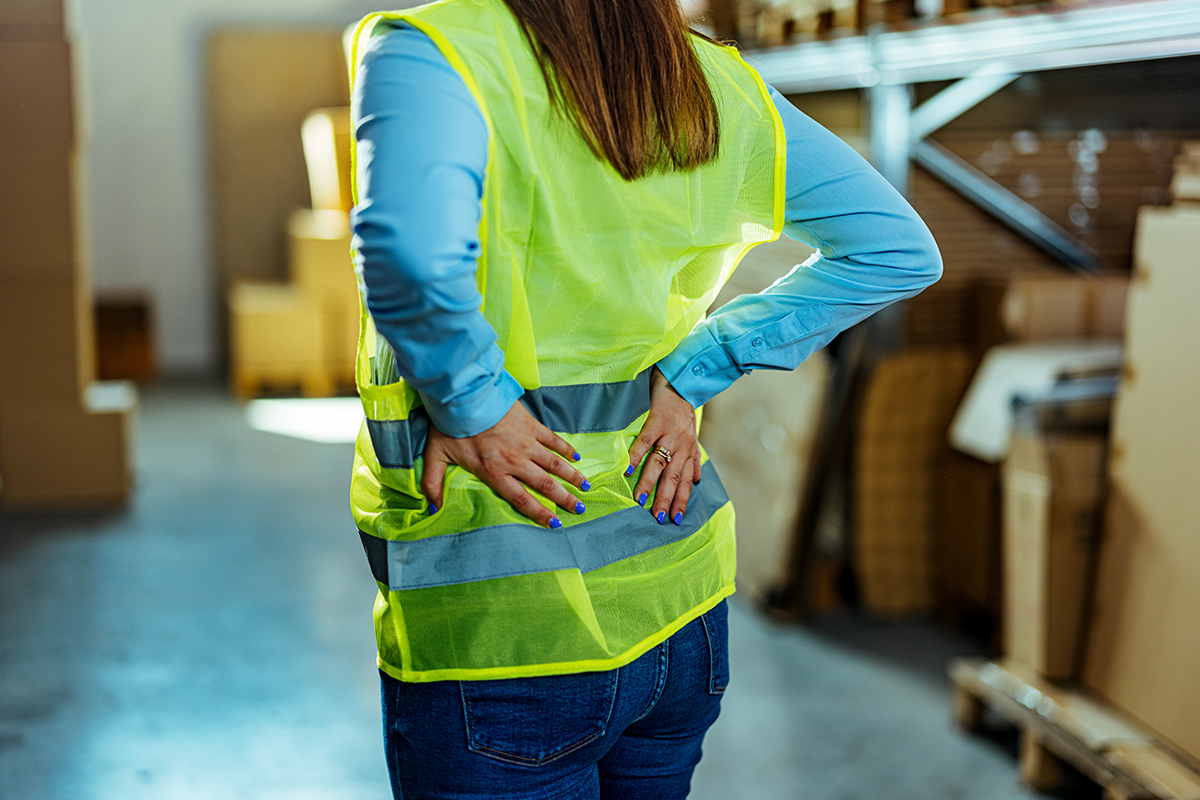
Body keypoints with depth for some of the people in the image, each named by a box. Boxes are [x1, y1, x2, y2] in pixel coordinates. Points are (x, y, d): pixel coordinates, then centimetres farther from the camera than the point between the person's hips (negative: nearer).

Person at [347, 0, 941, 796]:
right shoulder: (721, 86, 2)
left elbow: (411, 254, -36)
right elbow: (900, 251, 6)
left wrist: (475, 407, -17)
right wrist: (690, 373, 1)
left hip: (498, 632, -6)